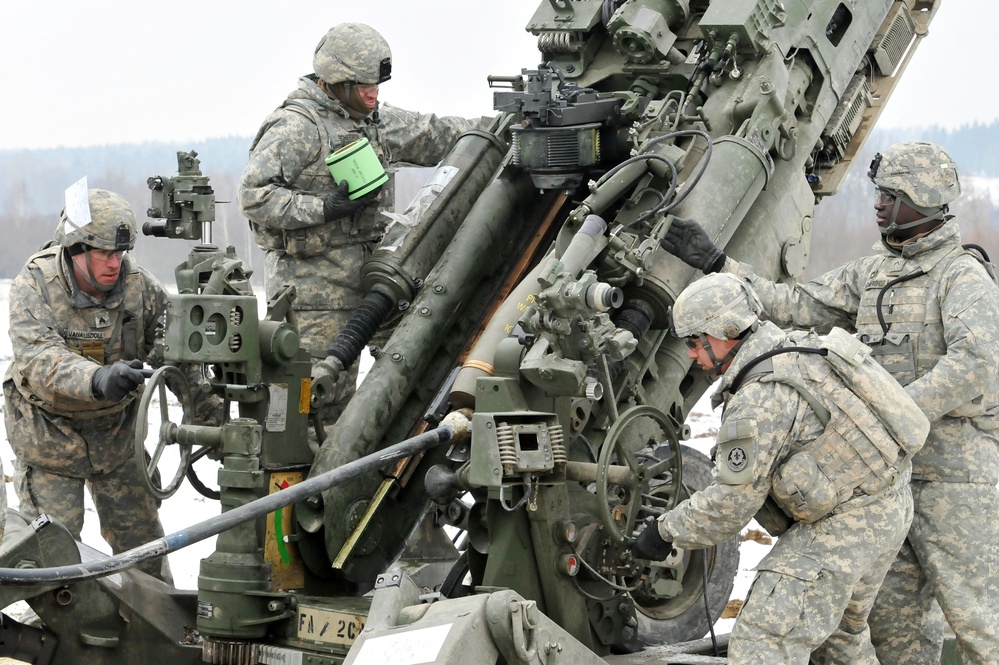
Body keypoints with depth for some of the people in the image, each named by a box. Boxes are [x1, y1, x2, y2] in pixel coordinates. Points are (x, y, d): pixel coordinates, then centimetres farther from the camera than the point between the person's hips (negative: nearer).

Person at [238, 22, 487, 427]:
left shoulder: (376, 121, 14)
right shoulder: (296, 127, -12)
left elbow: (436, 135, 20)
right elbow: (254, 195, -19)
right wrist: (325, 209, -22)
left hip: (354, 285, 8)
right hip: (311, 288, -8)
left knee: (340, 395, 12)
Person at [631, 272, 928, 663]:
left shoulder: (760, 400, -21)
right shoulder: (793, 348, 8)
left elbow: (732, 505, -16)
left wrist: (665, 533, -5)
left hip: (846, 525, -10)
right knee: (842, 630, 29)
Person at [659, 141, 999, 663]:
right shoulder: (872, 272, 12)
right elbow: (795, 307, 11)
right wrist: (716, 263, 7)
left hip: (957, 475, -8)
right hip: (895, 470, 8)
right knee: (890, 611, 11)